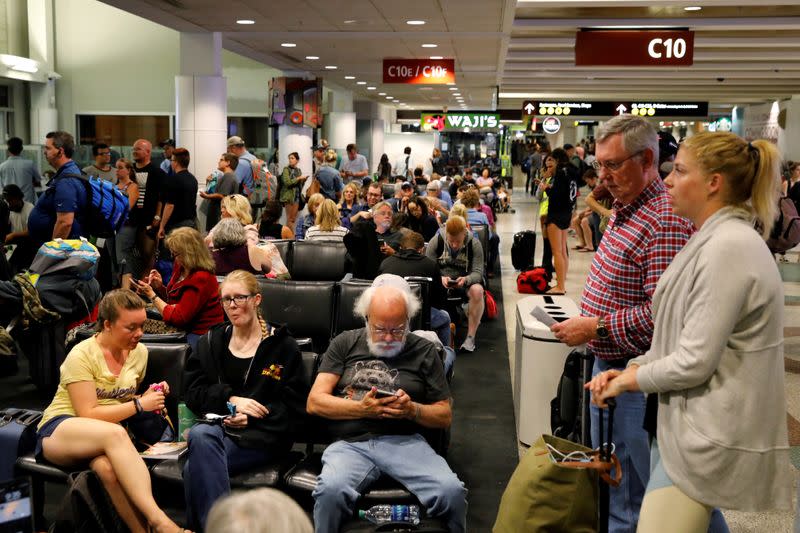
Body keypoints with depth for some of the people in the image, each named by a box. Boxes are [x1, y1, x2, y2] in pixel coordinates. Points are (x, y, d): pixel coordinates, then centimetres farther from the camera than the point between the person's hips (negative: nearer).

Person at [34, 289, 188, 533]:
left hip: (108, 436, 4)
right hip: (58, 431, -4)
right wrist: (139, 405, -16)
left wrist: (148, 397, 1)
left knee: (107, 466, -38)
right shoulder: (82, 355, -11)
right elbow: (88, 414, -16)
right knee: (114, 433, -41)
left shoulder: (139, 352, 7)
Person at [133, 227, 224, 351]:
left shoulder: (200, 279, -22)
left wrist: (152, 295, -13)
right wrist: (160, 287, -1)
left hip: (199, 335, -9)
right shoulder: (181, 267, 6)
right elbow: (174, 300, 18)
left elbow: (177, 318, -19)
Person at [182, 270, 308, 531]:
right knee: (200, 435, -35)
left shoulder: (283, 345, 8)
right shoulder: (211, 341, 19)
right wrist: (230, 399, -8)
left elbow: (295, 406, 3)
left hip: (262, 435, -3)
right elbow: (192, 391, 10)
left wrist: (251, 417, -12)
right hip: (217, 426, 4)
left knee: (195, 467, -31)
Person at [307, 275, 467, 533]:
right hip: (351, 443, 0)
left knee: (452, 491, -26)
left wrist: (412, 410, -7)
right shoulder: (345, 343, 14)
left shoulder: (424, 351, 14)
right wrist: (362, 408, -8)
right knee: (330, 490, -34)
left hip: (405, 441, 1)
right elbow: (315, 402, 6)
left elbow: (445, 416, 13)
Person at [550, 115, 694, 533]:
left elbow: (662, 311, -28)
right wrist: (586, 319, 10)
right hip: (607, 361, 10)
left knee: (639, 483, 6)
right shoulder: (623, 210, 9)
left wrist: (597, 328, -21)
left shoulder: (666, 222, -23)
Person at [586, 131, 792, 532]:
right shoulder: (714, 240, 12)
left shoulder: (729, 247, -21)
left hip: (708, 438, -10)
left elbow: (694, 362, -23)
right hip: (697, 424, 10)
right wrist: (628, 369, 3)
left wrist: (629, 379, -7)